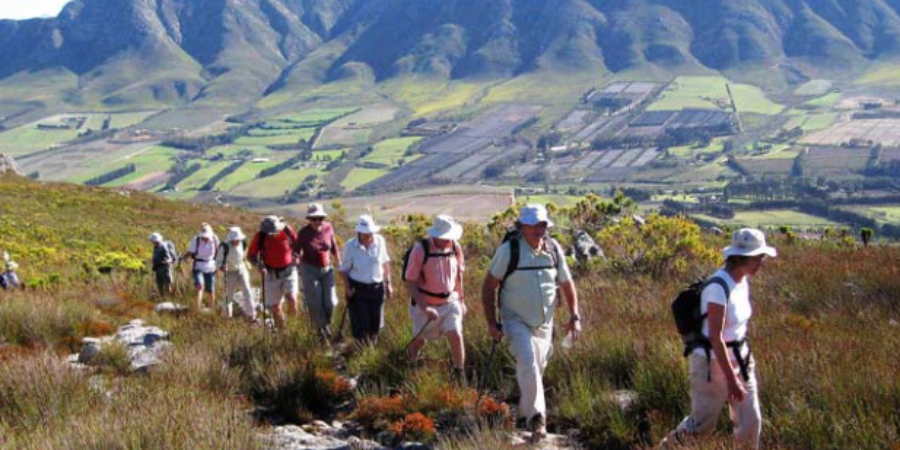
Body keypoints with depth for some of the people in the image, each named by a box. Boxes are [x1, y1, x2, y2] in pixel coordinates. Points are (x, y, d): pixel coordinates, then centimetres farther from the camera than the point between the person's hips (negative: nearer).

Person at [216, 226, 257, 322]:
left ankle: (251, 315, -8)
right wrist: (222, 267, -36)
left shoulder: (242, 244, -6)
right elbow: (218, 261, -17)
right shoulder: (224, 247, -20)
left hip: (242, 270, 3)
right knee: (229, 294, 10)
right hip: (230, 273, -3)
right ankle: (226, 314, 37)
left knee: (247, 292, -11)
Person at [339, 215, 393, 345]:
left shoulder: (380, 241, -8)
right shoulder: (350, 246, -14)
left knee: (376, 324, 13)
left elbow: (385, 263, 5)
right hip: (357, 288, -3)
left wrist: (388, 283, 8)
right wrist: (347, 288, -14)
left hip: (377, 287, 3)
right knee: (360, 324, 1)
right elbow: (344, 269, -4)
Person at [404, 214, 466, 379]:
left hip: (450, 302, 2)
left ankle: (460, 375, 2)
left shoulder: (455, 247, -5)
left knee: (456, 336, -14)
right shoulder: (421, 249, -20)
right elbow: (410, 282, -17)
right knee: (419, 340, 14)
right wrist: (425, 307, -24)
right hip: (425, 304, -2)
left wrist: (461, 300, 16)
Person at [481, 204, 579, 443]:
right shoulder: (509, 250, -14)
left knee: (536, 370, 14)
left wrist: (574, 317, 0)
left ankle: (524, 414, 36)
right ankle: (537, 417, -29)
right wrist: (491, 323, -13)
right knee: (527, 361, -27)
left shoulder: (554, 249, -2)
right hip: (516, 321, -5)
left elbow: (567, 285, 9)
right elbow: (489, 286, -8)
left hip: (544, 324, 5)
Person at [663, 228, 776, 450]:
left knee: (751, 421, 6)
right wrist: (731, 379, -26)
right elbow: (715, 337, -27)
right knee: (703, 424, 10)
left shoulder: (742, 281, 1)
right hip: (713, 363, -8)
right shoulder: (719, 287, -26)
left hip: (739, 359, 8)